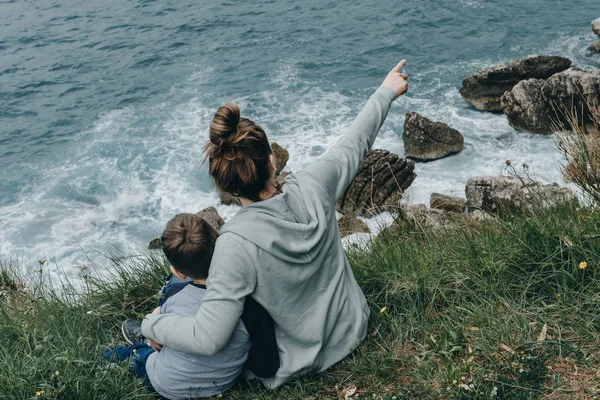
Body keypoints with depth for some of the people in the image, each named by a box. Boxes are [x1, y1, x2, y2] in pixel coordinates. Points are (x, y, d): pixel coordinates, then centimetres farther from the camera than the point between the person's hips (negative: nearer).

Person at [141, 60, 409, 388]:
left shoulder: (237, 243, -34)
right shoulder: (312, 186, -22)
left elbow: (208, 339, -33)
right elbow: (354, 143, -3)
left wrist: (152, 325, -15)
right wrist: (386, 92, 13)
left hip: (299, 361, -4)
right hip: (350, 331, 5)